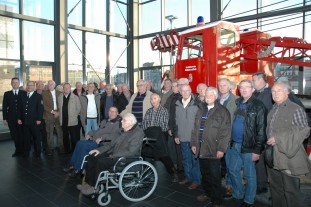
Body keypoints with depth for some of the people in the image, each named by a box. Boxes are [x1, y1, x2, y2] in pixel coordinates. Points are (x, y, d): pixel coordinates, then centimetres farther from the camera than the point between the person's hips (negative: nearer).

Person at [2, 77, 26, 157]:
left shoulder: (24, 93, 2)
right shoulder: (7, 94, 7)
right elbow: (4, 107, 6)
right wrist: (4, 118, 0)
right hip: (11, 119, 2)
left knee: (22, 135, 3)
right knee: (14, 135, 8)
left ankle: (22, 150, 17)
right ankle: (18, 150, 23)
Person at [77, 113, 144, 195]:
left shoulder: (138, 133, -16)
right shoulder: (125, 131, 11)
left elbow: (130, 152, -23)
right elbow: (112, 143, 16)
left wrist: (112, 156, -22)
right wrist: (99, 150, 5)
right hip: (114, 154, 9)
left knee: (101, 161, -25)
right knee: (91, 157, -3)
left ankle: (95, 187, -7)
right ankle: (88, 183, 4)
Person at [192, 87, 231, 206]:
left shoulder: (223, 111, -5)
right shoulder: (201, 110, 12)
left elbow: (225, 132, -9)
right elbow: (195, 128, 15)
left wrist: (221, 149, -14)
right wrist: (194, 143, 10)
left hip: (214, 150, -5)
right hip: (201, 149, 5)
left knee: (215, 176, 2)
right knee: (204, 173, 16)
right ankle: (207, 193, 36)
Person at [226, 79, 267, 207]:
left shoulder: (258, 106, -10)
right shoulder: (237, 103, 9)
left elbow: (261, 130, -13)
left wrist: (257, 150, -15)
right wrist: (230, 141, 8)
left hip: (248, 147, -6)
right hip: (234, 145, 6)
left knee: (249, 175, 8)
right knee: (233, 170, 17)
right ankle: (237, 195, 38)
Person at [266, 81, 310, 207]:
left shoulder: (296, 109, -10)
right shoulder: (273, 110, 12)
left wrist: (279, 139, -18)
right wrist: (268, 142, 12)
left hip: (288, 157, -7)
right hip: (272, 157, 7)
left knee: (290, 190, 4)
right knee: (275, 187, 18)